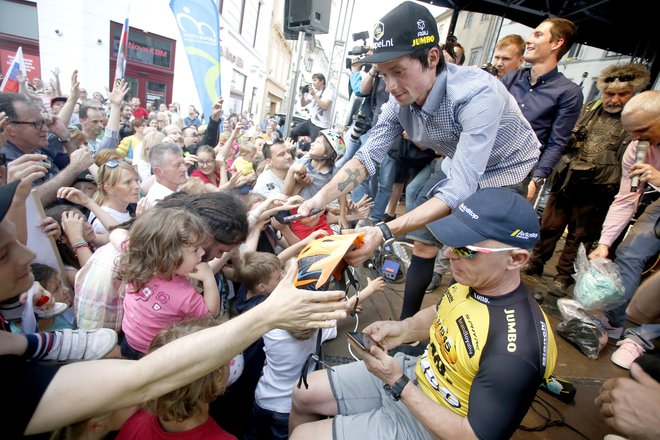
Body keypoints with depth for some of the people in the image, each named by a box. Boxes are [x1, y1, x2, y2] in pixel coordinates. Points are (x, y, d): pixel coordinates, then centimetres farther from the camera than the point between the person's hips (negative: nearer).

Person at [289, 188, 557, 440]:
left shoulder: (514, 351, -34)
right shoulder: (471, 281, -11)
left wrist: (397, 383, -25)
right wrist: (404, 328, -9)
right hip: (413, 372, 7)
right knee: (303, 395, 8)